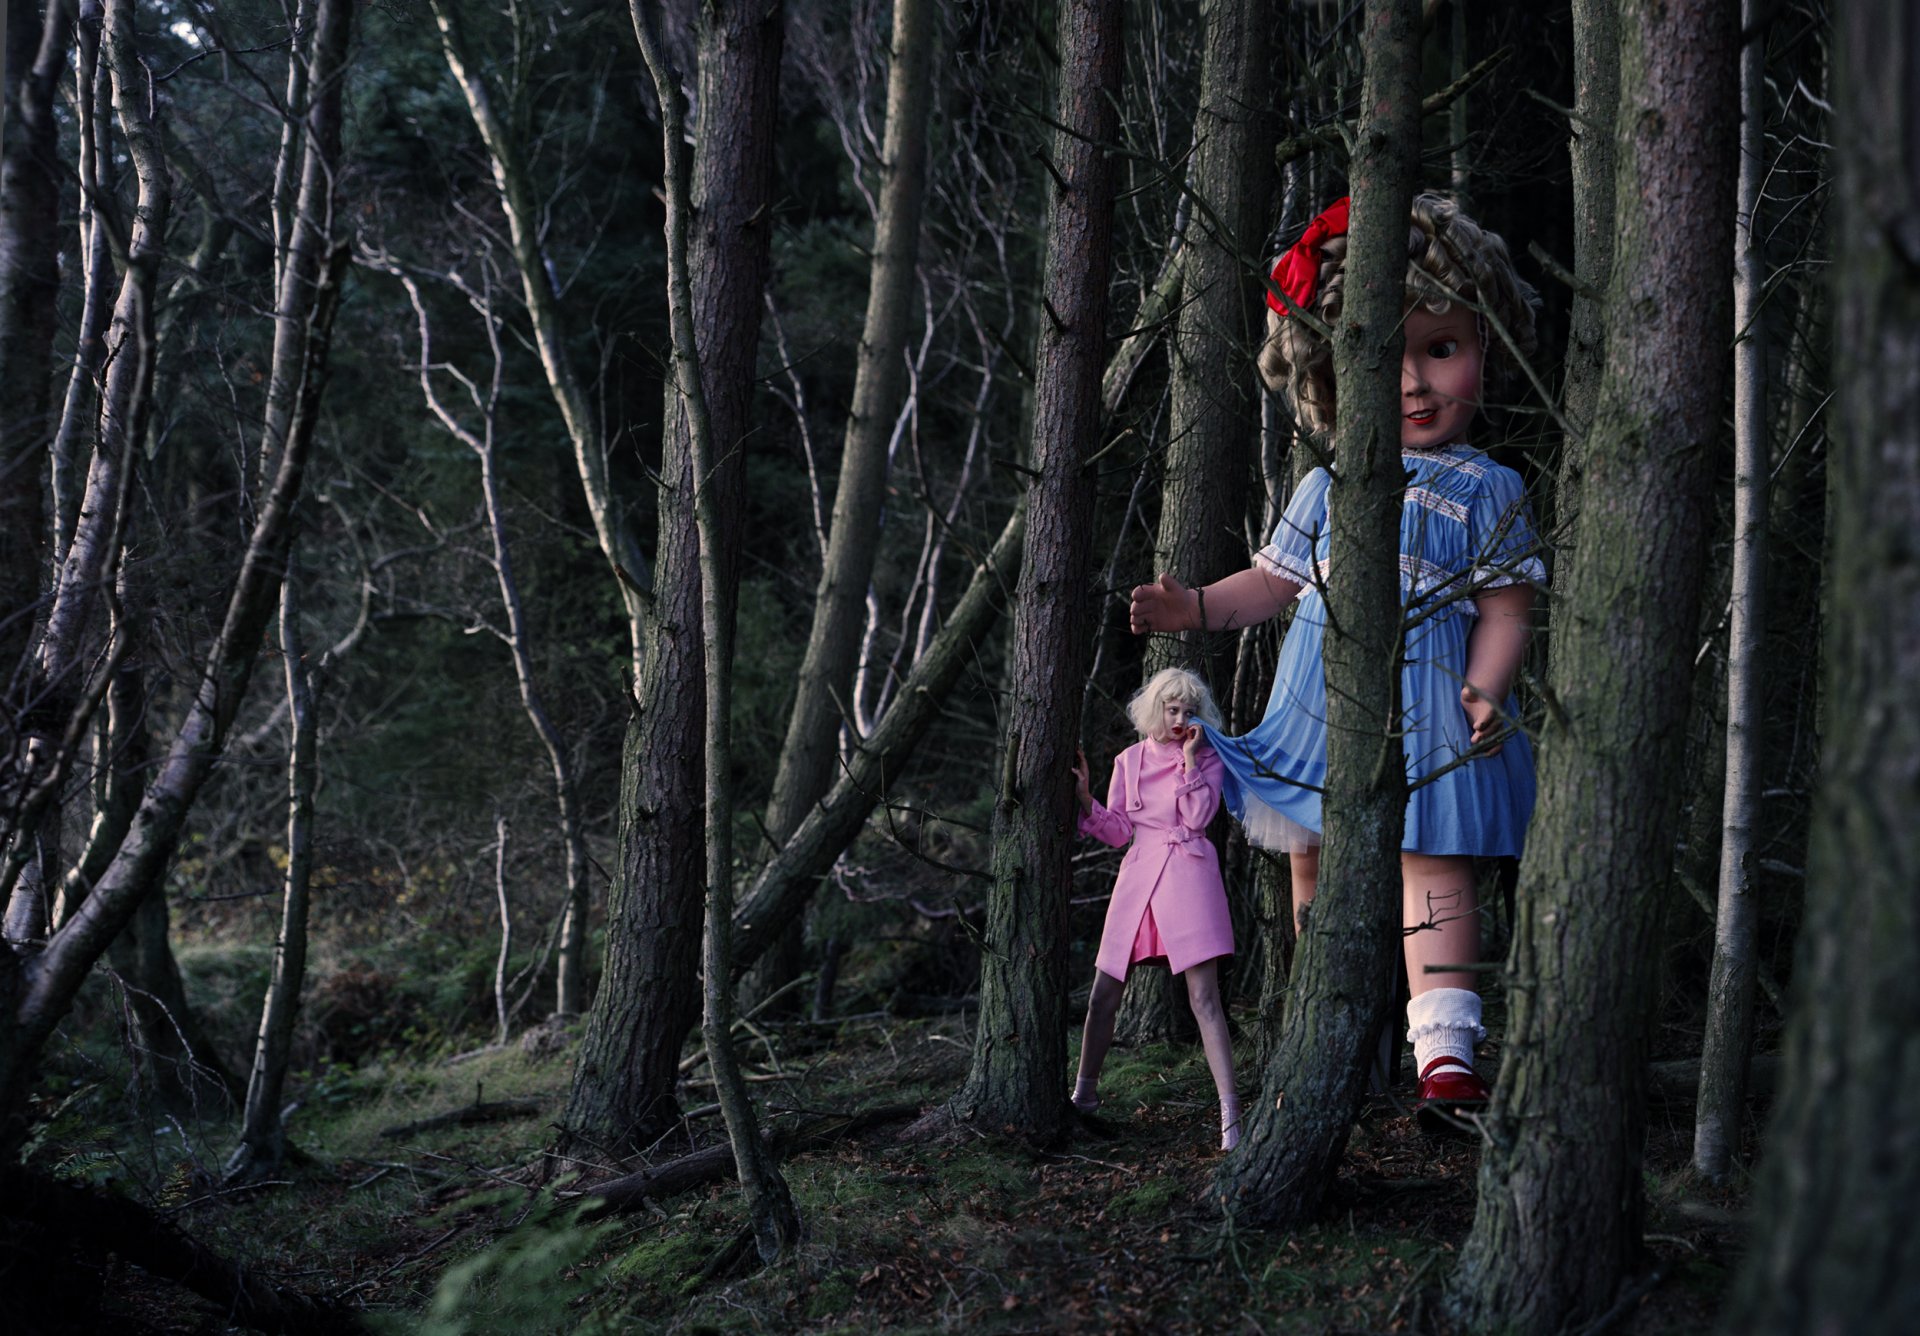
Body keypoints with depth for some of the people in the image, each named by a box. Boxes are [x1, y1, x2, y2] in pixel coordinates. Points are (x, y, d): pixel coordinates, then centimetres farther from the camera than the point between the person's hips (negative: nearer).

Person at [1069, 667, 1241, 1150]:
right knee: (1103, 994, 5)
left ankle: (1230, 1112, -15)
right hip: (1138, 875, 3)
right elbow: (1118, 831, 10)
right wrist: (1085, 799, -4)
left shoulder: (1207, 758, 6)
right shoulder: (1130, 760, 12)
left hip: (1189, 875, -3)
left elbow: (1199, 815, -7)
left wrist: (1190, 759, -8)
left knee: (1203, 996, -12)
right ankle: (1084, 1094, 23)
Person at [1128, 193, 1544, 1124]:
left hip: (1426, 709, -5)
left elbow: (1505, 607, -4)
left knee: (1431, 863, -11)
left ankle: (1444, 1046, -13)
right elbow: (1275, 580, 18)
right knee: (1313, 859, 10)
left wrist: (1485, 689, -18)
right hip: (1321, 705, 5)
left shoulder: (1485, 491, -1)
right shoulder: (1326, 489, 10)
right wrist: (1197, 608, 4)